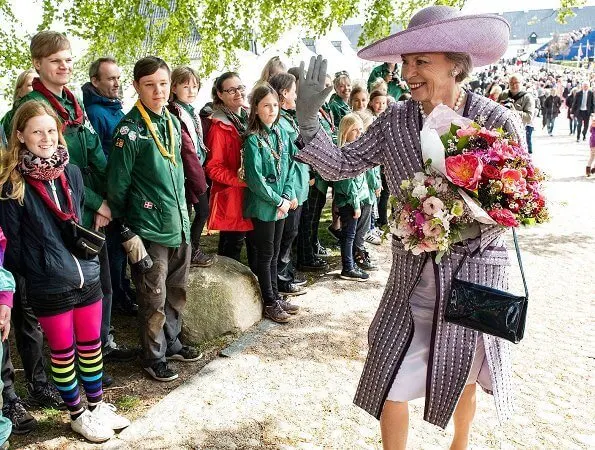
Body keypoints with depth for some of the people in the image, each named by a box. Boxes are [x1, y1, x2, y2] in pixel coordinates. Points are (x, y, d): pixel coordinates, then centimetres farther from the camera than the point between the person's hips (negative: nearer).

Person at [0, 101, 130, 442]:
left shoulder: (72, 173, 4)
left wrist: (88, 255, 11)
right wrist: (29, 273, 0)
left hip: (87, 277, 4)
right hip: (49, 287, -4)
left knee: (91, 345, 16)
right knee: (63, 352, 12)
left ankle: (97, 405, 34)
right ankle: (77, 414, 30)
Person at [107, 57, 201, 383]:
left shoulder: (172, 122, 9)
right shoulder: (130, 129, -13)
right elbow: (117, 184, -10)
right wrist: (124, 228, -5)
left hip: (179, 224, 7)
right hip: (149, 229, -7)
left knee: (177, 291, 18)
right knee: (154, 298, 4)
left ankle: (171, 343, 36)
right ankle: (153, 357, 22)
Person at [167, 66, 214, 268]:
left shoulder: (191, 112, 12)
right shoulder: (174, 115, -17)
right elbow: (187, 151, -20)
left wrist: (202, 177, 7)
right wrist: (199, 182, -18)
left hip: (198, 170, 8)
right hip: (186, 174, -8)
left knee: (203, 211, 14)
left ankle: (193, 248, 29)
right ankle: (191, 252, 18)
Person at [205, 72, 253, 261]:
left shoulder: (249, 116, 9)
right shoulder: (219, 126, -12)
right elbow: (214, 168, -15)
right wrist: (241, 180, -23)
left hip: (251, 194, 6)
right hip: (230, 196, -6)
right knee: (232, 245, 3)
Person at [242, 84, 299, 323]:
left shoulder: (282, 133, 6)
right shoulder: (253, 139, -14)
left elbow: (289, 167, 9)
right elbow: (255, 178, -18)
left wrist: (288, 195, -4)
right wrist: (278, 201, -14)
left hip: (281, 204, 6)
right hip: (262, 206, -6)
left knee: (274, 254, 17)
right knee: (265, 255, 5)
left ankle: (275, 295, 29)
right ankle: (270, 303, 17)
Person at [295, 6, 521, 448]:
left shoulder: (500, 122, -14)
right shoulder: (396, 121, -6)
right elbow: (341, 165, -5)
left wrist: (464, 231, -25)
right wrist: (308, 122, -21)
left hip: (475, 273, -1)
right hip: (413, 273, 2)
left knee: (464, 376, 21)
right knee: (390, 385, 3)